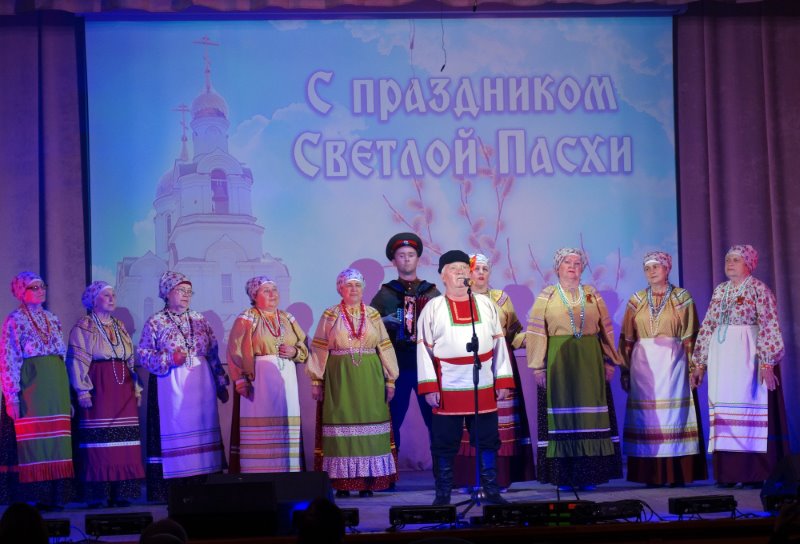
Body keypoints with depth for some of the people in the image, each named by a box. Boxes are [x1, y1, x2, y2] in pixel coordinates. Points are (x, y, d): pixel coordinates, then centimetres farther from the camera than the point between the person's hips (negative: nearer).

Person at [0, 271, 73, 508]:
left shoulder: (52, 319, 17)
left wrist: (67, 394, 16)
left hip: (55, 387, 6)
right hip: (30, 388, -6)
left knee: (54, 441, 4)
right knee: (31, 442, -7)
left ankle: (52, 494, 7)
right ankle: (29, 498, -4)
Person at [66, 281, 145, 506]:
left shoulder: (120, 326, 19)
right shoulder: (83, 327, -1)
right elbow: (77, 361, -8)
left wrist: (136, 387, 14)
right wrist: (83, 391, -15)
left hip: (122, 387, 6)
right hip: (98, 386, -6)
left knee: (124, 439, 2)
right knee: (99, 440, -7)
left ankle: (120, 492, 5)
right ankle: (98, 494, -4)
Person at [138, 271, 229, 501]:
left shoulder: (199, 320, 13)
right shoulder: (155, 322, 3)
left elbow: (213, 353, 14)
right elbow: (144, 353, -1)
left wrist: (221, 383, 11)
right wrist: (169, 359, -15)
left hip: (201, 385, 4)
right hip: (171, 385, -4)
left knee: (202, 429, 1)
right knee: (173, 432, -7)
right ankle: (170, 490, -6)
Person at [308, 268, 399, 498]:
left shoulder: (373, 315, 9)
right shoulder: (330, 316, 5)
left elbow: (385, 348, 8)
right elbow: (318, 349, 2)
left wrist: (390, 380, 3)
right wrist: (316, 381, -4)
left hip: (369, 378, 2)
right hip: (339, 379, -2)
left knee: (369, 423, 0)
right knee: (341, 426, -2)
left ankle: (368, 481, 5)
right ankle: (342, 483, 1)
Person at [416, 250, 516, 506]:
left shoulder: (486, 305, 10)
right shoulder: (433, 308, 2)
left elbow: (499, 344, 10)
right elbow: (424, 349, -1)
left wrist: (503, 380, 4)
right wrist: (429, 387, -8)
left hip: (484, 389, 2)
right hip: (447, 389, -2)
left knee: (487, 441, 8)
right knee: (444, 444, 4)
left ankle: (491, 490, 19)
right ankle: (443, 493, 14)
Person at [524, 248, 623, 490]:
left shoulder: (592, 295, 11)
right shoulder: (546, 296, 4)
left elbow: (606, 329, 12)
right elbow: (536, 333, -1)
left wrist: (609, 361, 6)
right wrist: (538, 367, -7)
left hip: (589, 363, 2)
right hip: (557, 363, -2)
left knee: (590, 418, 2)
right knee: (561, 417, -2)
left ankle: (589, 474, 7)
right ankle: (563, 476, 1)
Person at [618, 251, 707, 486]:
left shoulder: (681, 298, 5)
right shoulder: (637, 300, 11)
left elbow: (690, 337, 1)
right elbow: (626, 338, 10)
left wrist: (694, 367, -6)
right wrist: (625, 370, 4)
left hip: (672, 362, -2)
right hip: (643, 363, 2)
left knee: (674, 414, -5)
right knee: (647, 415, -1)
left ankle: (676, 473, -3)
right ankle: (651, 474, 1)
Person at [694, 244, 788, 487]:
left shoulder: (758, 289, -3)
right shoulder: (719, 291, 16)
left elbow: (769, 326, -10)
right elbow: (707, 327, 17)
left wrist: (767, 362, -19)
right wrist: (700, 362, 13)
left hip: (747, 356, -6)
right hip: (721, 357, 6)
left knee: (751, 409, -6)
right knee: (724, 411, 3)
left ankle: (755, 472, -3)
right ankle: (729, 472, 6)